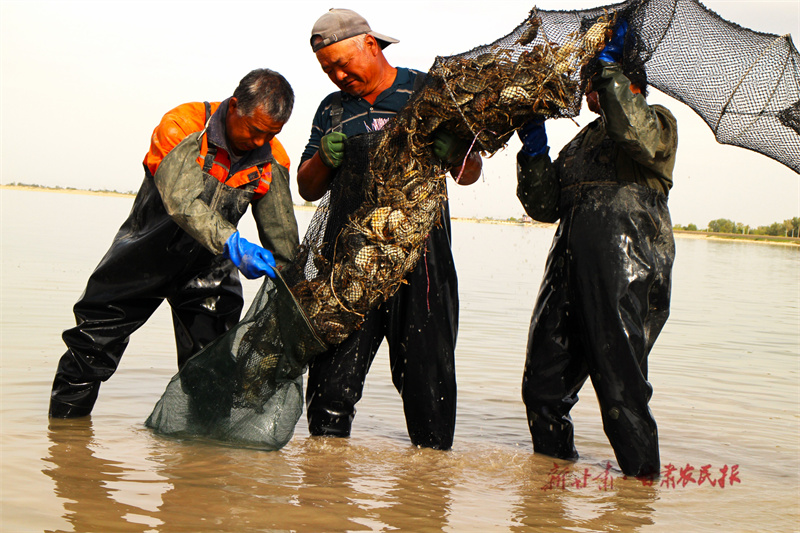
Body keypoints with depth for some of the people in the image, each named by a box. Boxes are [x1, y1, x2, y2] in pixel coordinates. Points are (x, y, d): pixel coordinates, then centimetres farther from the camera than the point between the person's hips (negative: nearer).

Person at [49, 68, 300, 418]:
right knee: (96, 338, 2)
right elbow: (182, 201, -39)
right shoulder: (181, 127, -25)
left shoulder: (273, 162, -10)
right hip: (148, 251, -3)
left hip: (209, 265, 3)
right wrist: (234, 246, -52)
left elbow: (283, 241, -7)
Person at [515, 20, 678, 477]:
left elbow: (634, 132, -16)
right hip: (569, 268, 7)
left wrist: (609, 64, -10)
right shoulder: (581, 141, 30)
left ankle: (644, 479, 3)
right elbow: (544, 206, 20)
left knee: (621, 387, -9)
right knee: (543, 386, 6)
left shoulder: (658, 123, 11)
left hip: (627, 270, -7)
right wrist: (534, 149, 8)